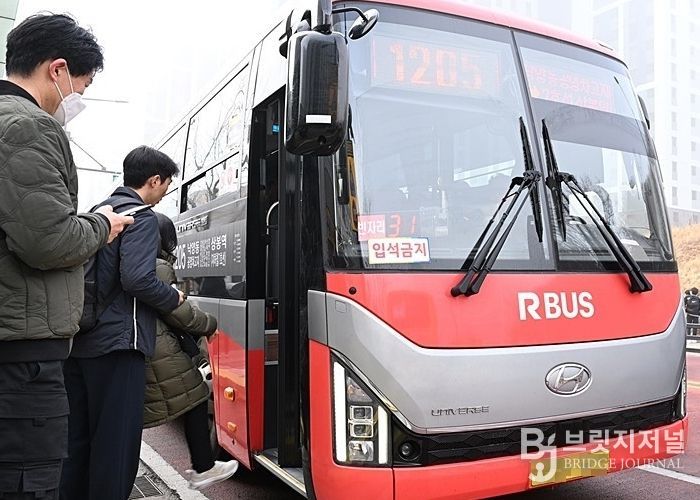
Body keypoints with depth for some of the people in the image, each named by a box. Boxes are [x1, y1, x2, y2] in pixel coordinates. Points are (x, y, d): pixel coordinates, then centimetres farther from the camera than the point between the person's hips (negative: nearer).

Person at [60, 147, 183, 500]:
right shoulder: (142, 216, -9)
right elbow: (137, 279, -21)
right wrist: (174, 298, -5)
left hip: (79, 341, 9)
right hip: (117, 342, -9)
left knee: (77, 438, 15)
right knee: (117, 442, -2)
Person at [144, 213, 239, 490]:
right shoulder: (159, 267, -11)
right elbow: (178, 311, -11)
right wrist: (210, 323, 4)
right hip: (160, 351, -9)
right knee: (194, 401, 2)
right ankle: (203, 468, 8)